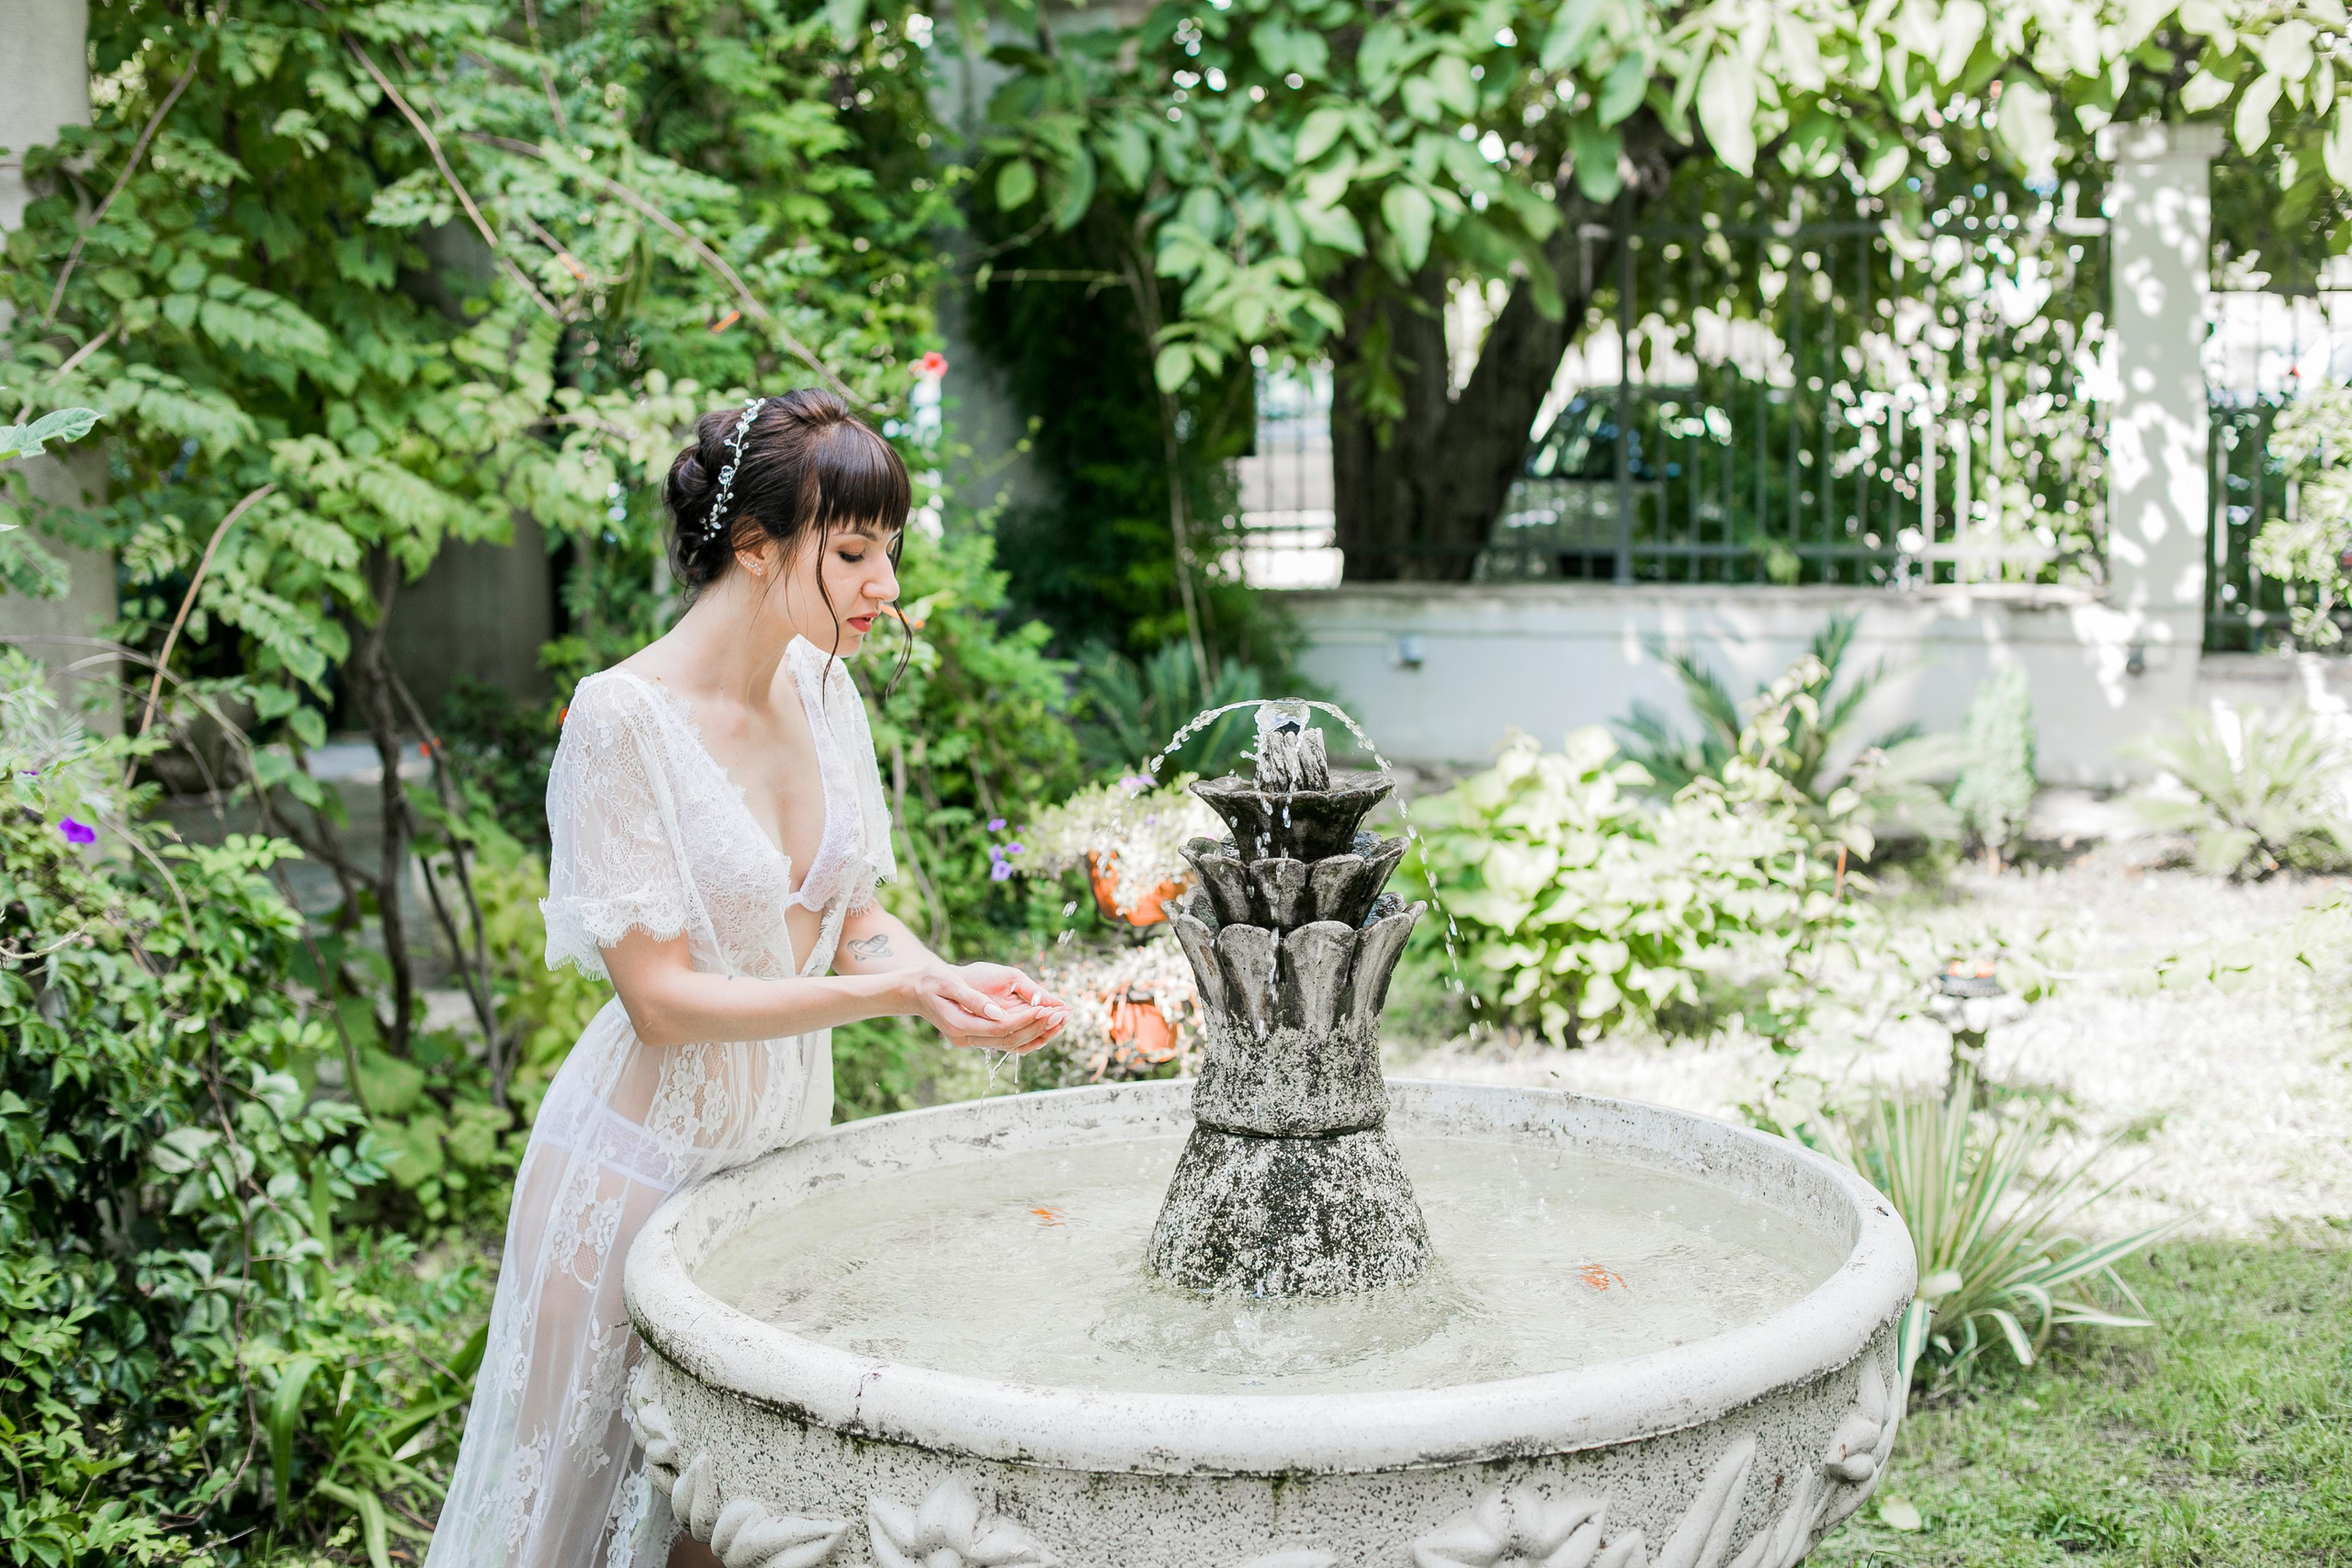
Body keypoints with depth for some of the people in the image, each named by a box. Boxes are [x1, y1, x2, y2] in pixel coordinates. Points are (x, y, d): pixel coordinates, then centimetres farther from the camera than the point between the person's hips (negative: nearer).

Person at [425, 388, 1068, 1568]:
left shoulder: (820, 686, 0)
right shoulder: (625, 717, -20)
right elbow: (661, 997, -21)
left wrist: (953, 981, -12)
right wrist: (894, 993, -27)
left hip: (785, 1147, 6)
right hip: (650, 1154, -6)